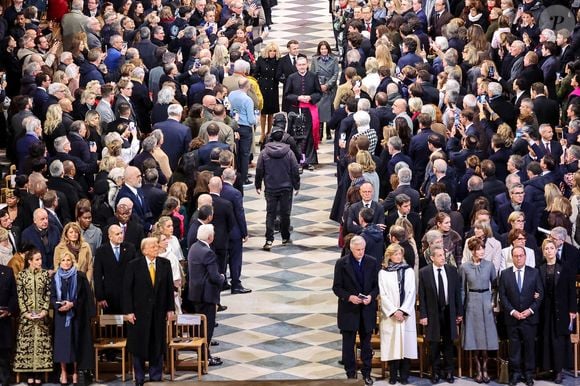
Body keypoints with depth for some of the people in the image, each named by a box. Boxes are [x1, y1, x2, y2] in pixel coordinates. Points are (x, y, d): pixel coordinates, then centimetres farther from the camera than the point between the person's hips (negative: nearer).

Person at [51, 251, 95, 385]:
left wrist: (72, 304, -16)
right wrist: (58, 305, -15)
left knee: (75, 342, -1)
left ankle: (75, 372, 5)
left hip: (76, 314, -1)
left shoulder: (80, 276, 0)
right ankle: (63, 372, 2)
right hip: (61, 315, 2)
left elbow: (84, 296, -2)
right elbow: (52, 297, 4)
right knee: (62, 342, -2)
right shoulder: (55, 277, 6)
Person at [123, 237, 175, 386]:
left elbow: (170, 287, 7)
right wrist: (128, 311, -10)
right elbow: (127, 289, -6)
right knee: (139, 346, 6)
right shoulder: (134, 265, -6)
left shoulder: (165, 264, 3)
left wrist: (170, 308, 3)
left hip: (159, 312, 2)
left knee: (157, 346, 7)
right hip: (140, 312, -2)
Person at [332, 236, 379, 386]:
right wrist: (349, 297, -19)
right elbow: (337, 287, -4)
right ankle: (351, 374, 15)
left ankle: (366, 373, 20)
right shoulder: (342, 263, -6)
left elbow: (377, 285, 5)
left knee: (366, 344, 10)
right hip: (349, 310, -2)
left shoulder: (372, 262, 0)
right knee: (348, 344, 5)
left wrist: (371, 296, -14)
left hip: (367, 310, 2)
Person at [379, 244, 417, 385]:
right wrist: (393, 311, -10)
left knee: (406, 343, -2)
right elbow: (383, 295, -1)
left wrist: (403, 310, -9)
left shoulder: (409, 271, 7)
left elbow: (411, 292, 2)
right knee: (392, 344, -3)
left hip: (406, 314, 1)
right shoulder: (383, 273, 3)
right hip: (390, 314, -1)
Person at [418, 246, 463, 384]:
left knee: (448, 343, 10)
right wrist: (423, 315, -9)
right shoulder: (424, 272, -7)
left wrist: (459, 312, 4)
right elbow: (422, 296, -5)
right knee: (434, 344, 6)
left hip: (449, 312, 2)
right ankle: (435, 372, 17)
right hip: (433, 313, -2)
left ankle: (448, 372, 20)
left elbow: (457, 292, 4)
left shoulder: (452, 270, 0)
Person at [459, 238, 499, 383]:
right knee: (475, 338, 2)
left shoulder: (489, 265, 1)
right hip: (472, 302, 0)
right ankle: (479, 370, 9)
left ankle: (484, 369, 8)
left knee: (486, 337, -1)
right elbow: (462, 289, 5)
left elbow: (495, 284, 9)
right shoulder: (464, 267, 0)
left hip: (486, 302, 0)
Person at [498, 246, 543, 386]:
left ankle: (529, 374, 12)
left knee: (529, 346, 4)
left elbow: (540, 294, 3)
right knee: (514, 347, 3)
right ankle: (515, 373, 11)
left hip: (530, 316, 0)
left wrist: (531, 310, -9)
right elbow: (502, 296, 1)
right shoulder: (505, 274, 2)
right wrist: (512, 311, -10)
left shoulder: (534, 273, 3)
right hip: (512, 317, 0)